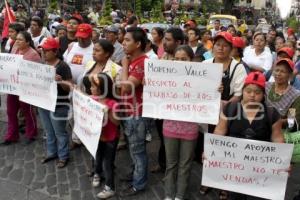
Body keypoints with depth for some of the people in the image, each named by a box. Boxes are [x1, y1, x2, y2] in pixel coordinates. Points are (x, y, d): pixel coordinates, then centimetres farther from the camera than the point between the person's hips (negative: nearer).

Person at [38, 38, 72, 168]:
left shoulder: (62, 66, -15)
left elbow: (69, 88, -16)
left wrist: (60, 81, -34)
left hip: (58, 106, -7)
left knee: (60, 132, 6)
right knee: (49, 131, 20)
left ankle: (63, 156, 20)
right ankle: (51, 153, 36)